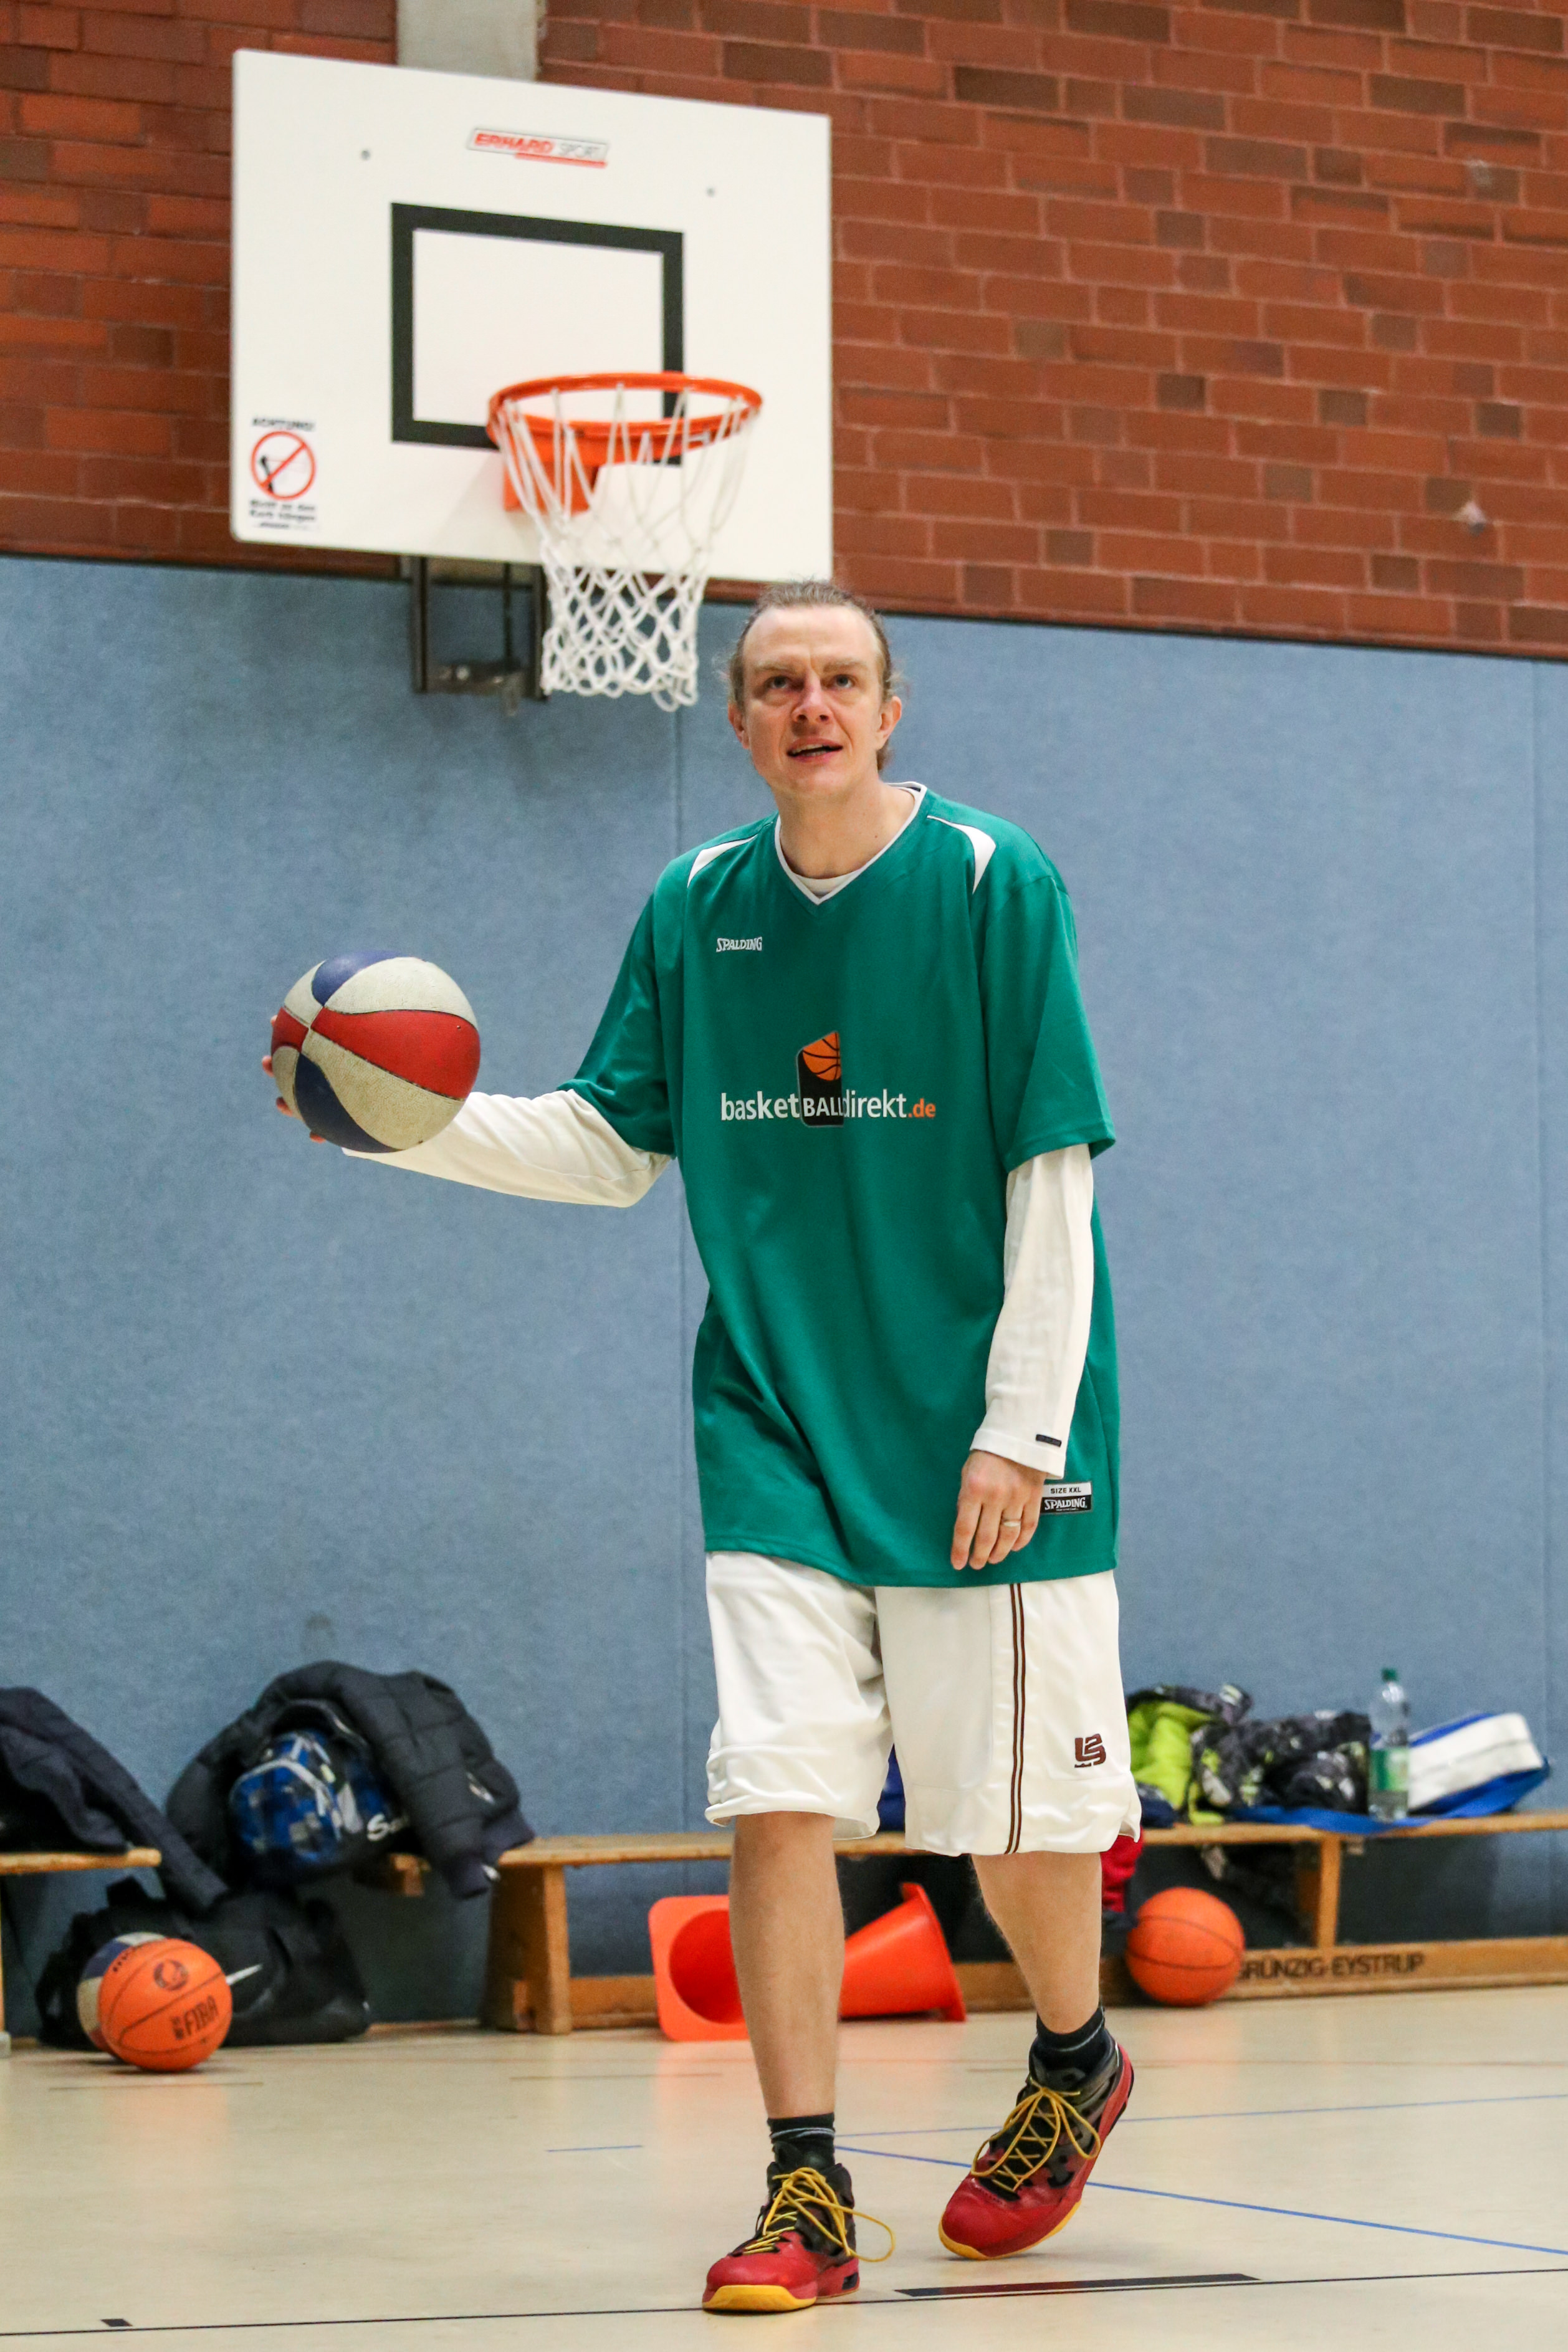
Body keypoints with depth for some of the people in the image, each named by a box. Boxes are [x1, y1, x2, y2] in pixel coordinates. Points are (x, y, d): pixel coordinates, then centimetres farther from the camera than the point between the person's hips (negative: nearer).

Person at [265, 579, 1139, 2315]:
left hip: (972, 1432, -3)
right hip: (777, 1429, 3)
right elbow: (613, 1144, 12)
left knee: (1014, 1808, 4)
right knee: (778, 1794, -8)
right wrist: (409, 1126, -3)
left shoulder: (990, 883, -7)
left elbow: (1051, 1177, -8)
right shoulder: (695, 908, 6)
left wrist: (1022, 1427, -13)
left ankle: (1072, 2065, 34)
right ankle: (806, 2193, -1)